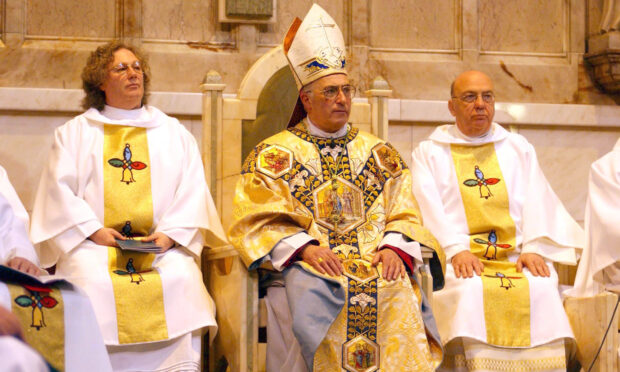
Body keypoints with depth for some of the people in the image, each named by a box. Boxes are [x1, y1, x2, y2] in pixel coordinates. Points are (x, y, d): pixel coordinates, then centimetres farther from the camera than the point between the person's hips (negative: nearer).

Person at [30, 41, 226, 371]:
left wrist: (171, 233, -7)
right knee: (90, 282, -31)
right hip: (93, 245, -1)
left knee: (181, 278, -29)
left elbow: (192, 190, 10)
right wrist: (93, 230, -10)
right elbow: (59, 188, 6)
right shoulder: (75, 133, 18)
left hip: (163, 247, 1)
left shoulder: (174, 133, 20)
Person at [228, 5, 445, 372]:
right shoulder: (274, 154, 12)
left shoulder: (379, 153, 20)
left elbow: (404, 216, 13)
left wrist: (394, 248, -9)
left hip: (375, 263, 2)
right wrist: (305, 248, -15)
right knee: (312, 290, -35)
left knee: (400, 292, -29)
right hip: (302, 265, -2)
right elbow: (261, 220, 1)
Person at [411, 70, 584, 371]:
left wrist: (534, 249, -9)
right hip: (458, 261, -2)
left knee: (541, 289, -28)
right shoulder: (429, 152, 15)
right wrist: (456, 250, -17)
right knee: (469, 292, -33)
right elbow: (429, 207, 0)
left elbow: (537, 202, 10)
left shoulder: (518, 148, 22)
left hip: (516, 255, 2)